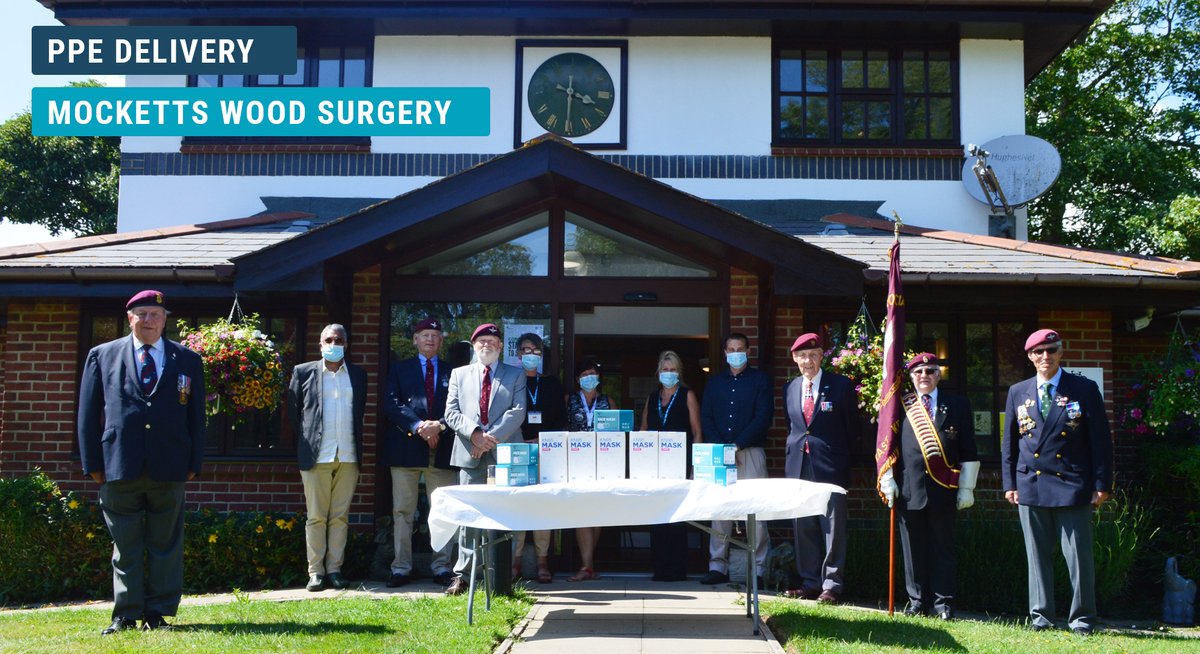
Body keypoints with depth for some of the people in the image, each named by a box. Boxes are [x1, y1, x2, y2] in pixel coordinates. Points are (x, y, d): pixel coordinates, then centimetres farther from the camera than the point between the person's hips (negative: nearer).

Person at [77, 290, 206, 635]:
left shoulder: (187, 360, 10)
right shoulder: (102, 356, 9)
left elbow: (196, 416, 10)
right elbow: (88, 412, 8)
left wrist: (194, 463, 3)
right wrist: (93, 462, 1)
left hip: (169, 470, 1)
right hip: (119, 467, 0)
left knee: (166, 543, 5)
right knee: (125, 546, 4)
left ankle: (158, 613, 13)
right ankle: (126, 615, 12)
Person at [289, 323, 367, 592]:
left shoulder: (358, 375, 12)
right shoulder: (303, 372, 5)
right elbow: (293, 411, 9)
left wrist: (357, 446, 12)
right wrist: (303, 444, 7)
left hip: (348, 457, 2)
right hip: (316, 456, -2)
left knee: (340, 517, 5)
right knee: (316, 517, 1)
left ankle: (335, 569, 11)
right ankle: (315, 571, 7)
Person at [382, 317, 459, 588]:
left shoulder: (452, 372, 14)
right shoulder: (399, 369, 11)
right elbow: (392, 404, -2)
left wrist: (440, 425, -15)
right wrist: (418, 426, -15)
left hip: (442, 450, 1)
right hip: (406, 447, -1)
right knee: (402, 511, 1)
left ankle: (442, 567, 8)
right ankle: (401, 568, 7)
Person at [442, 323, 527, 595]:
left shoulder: (516, 375, 12)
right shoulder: (459, 374, 15)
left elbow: (518, 412, -1)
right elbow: (451, 412, 5)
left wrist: (492, 437, -12)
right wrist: (474, 433, -12)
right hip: (470, 455, 1)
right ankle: (462, 575, 1)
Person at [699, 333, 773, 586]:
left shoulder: (760, 379, 6)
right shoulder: (715, 381, 17)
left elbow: (763, 417, -4)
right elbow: (706, 417, 10)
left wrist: (737, 444, -12)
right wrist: (719, 448, -5)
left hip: (750, 452, -3)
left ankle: (759, 567, -4)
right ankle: (718, 566, 5)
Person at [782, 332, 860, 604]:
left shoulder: (840, 385, -3)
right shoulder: (790, 389, 11)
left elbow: (853, 427, 4)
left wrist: (840, 455, 7)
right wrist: (794, 453, 13)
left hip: (830, 467, -5)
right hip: (798, 466, 5)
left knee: (833, 527, -1)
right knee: (804, 527, 8)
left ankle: (831, 585, 4)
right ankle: (810, 582, 17)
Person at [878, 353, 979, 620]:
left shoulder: (958, 405, 8)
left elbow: (968, 451, 6)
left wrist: (967, 487, 1)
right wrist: (887, 480, 1)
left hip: (944, 488, 0)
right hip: (909, 488, 1)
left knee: (942, 547, 4)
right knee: (913, 548, 5)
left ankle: (943, 603, 11)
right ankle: (917, 601, 15)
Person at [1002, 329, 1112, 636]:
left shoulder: (1085, 389, 1)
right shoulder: (1018, 392, 10)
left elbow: (1101, 440, 1)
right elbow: (1009, 442, 13)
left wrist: (1102, 484, -4)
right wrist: (1010, 483, 7)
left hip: (1072, 486, -2)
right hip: (1030, 486, 3)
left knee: (1079, 555, -1)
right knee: (1037, 556, 8)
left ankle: (1082, 618, 10)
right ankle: (1041, 615, 16)